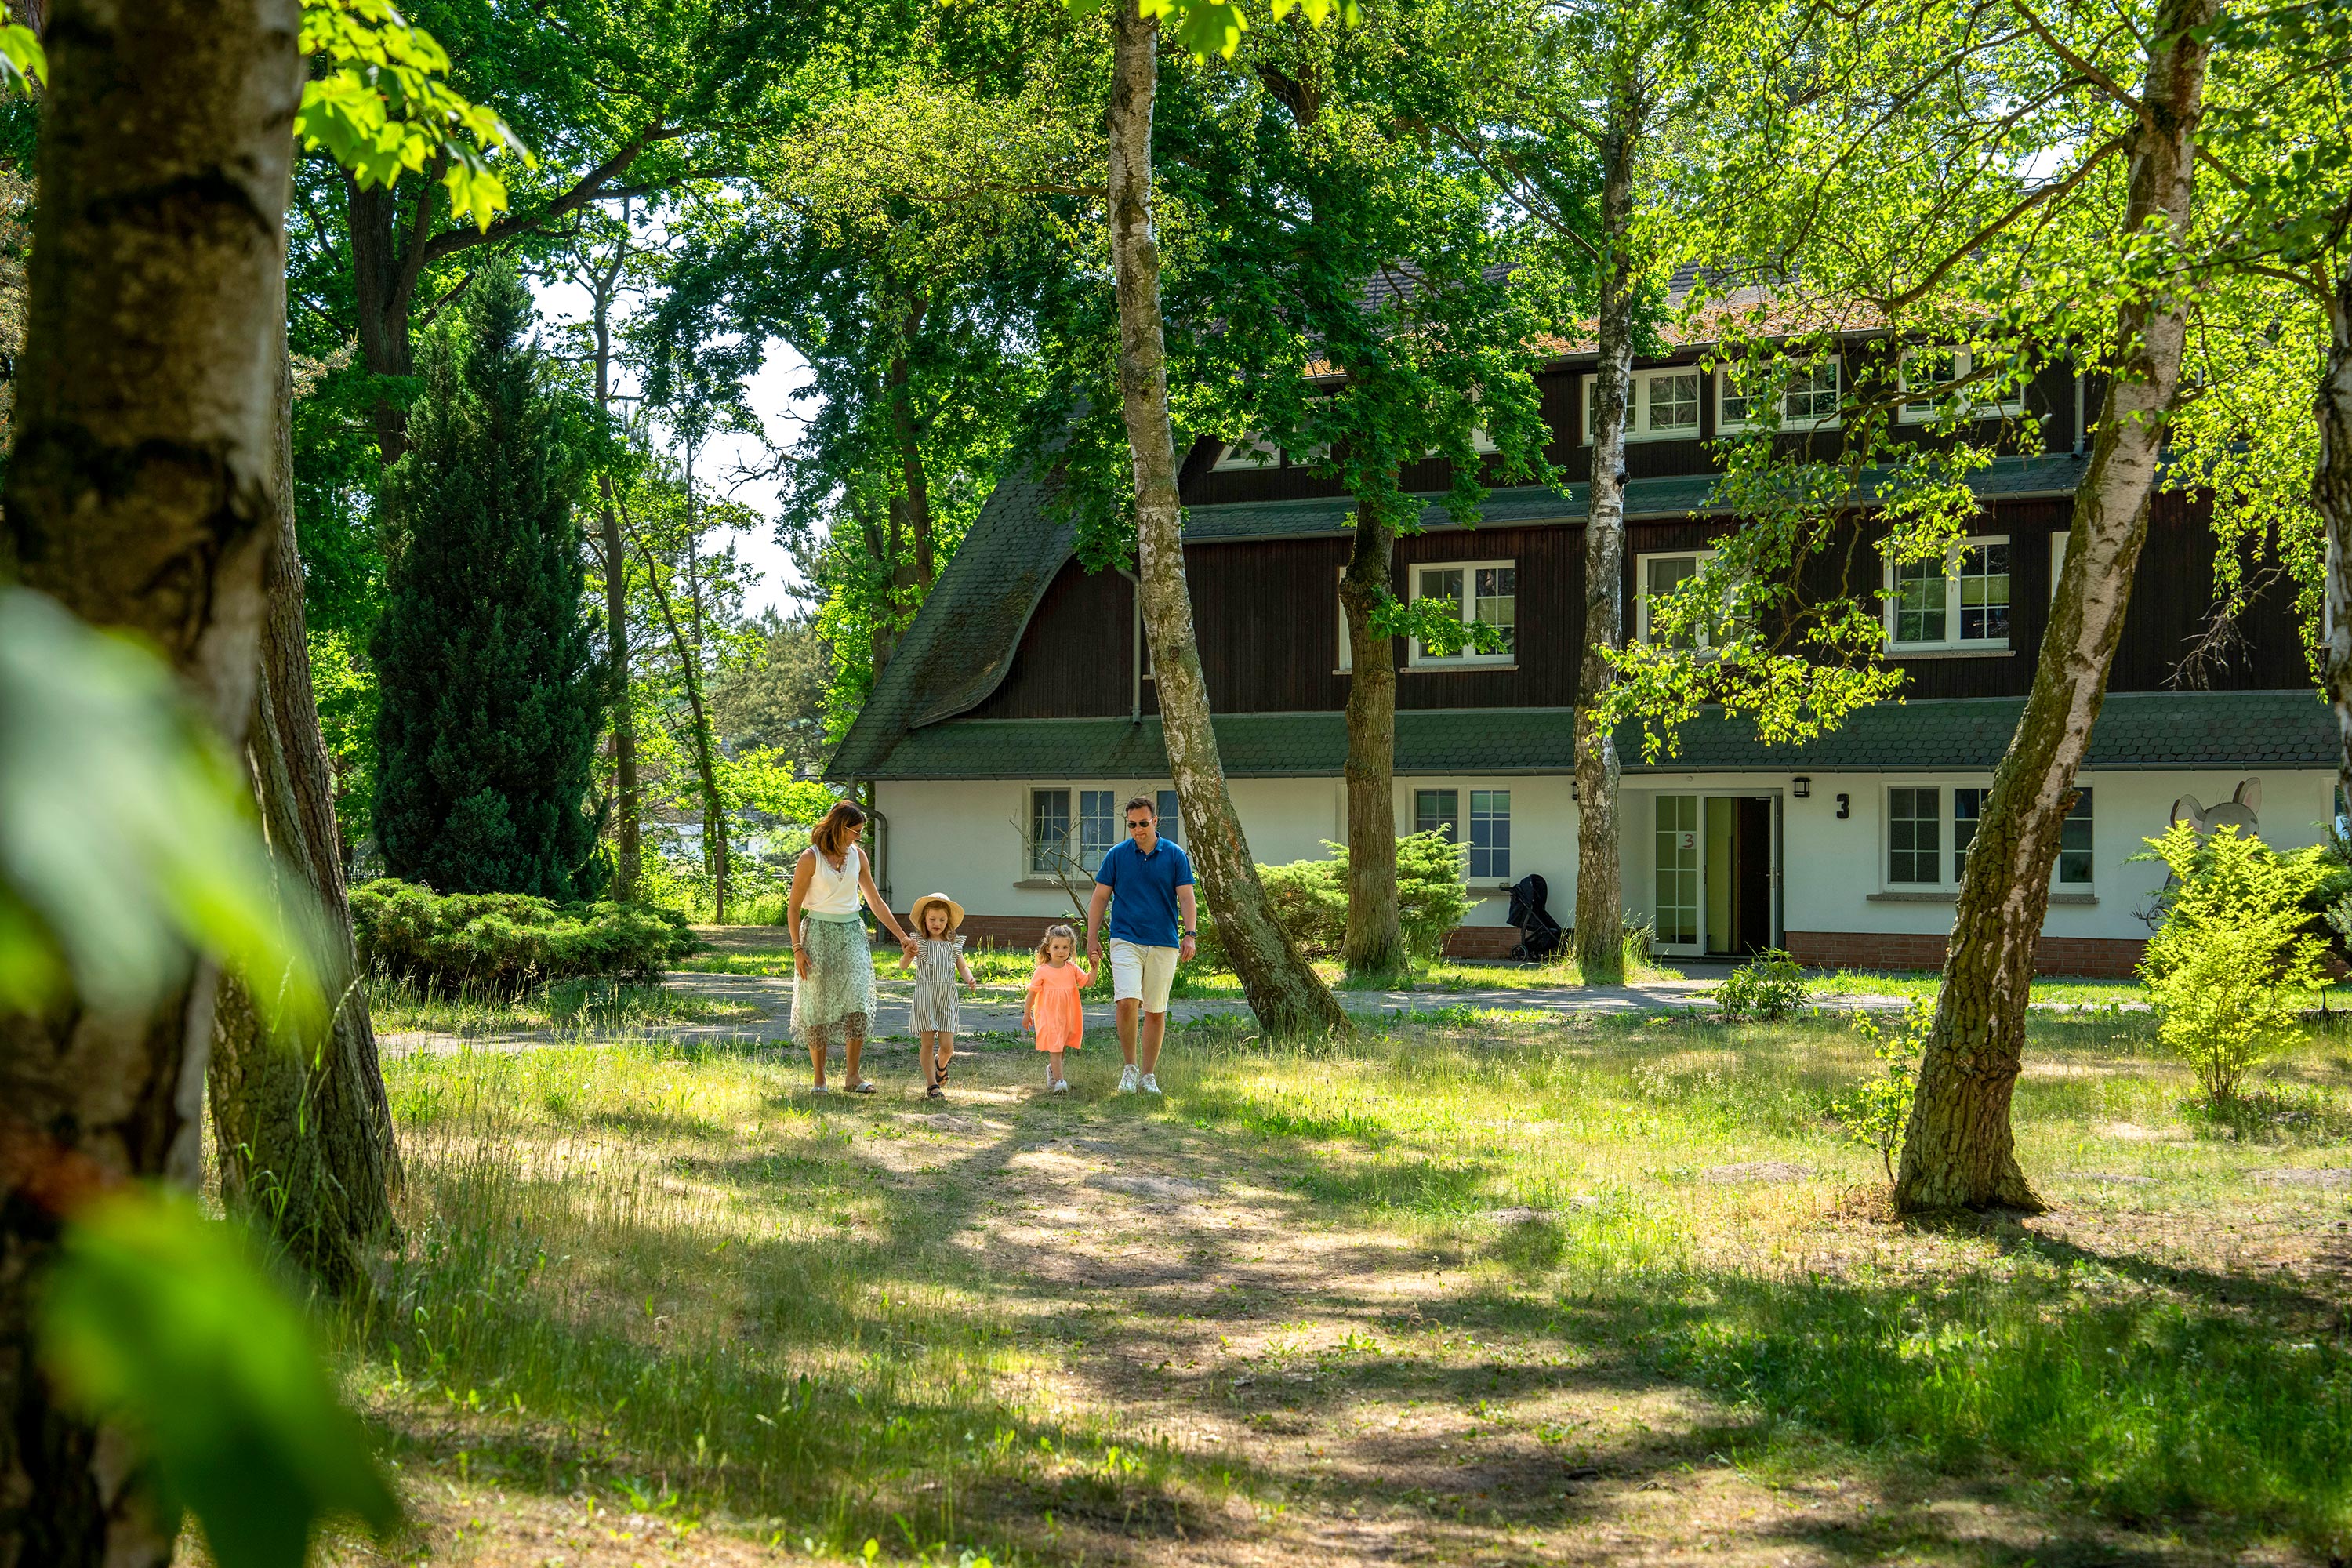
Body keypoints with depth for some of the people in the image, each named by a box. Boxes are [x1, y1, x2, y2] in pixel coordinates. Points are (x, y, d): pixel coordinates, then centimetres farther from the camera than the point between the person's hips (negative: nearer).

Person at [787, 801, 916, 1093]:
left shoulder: (857, 856, 8)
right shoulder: (811, 858, -6)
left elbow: (876, 902, 14)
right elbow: (793, 906, -4)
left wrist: (902, 936, 11)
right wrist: (798, 949, -10)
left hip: (852, 933, 4)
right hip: (819, 933, -4)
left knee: (858, 1000, -11)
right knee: (818, 1006, -1)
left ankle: (851, 1075, -7)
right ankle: (819, 1079, 7)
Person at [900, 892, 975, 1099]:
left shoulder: (953, 944, 11)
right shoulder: (919, 942, 1)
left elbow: (963, 967, 17)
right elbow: (902, 967, -6)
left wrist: (969, 978, -5)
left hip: (947, 998, 2)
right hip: (925, 996, -2)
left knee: (947, 1047, -2)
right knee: (928, 1043, -4)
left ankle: (941, 1066, 32)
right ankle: (931, 1085, 4)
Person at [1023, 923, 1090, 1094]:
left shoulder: (1072, 969, 2)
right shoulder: (1042, 971, -7)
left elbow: (1088, 981, -3)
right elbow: (1032, 993, 1)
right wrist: (1026, 1014, 5)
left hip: (1068, 1016, 4)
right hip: (1048, 1016, -4)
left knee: (1062, 1047, 17)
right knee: (1055, 1048, -11)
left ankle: (1053, 1070, 42)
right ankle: (1059, 1080, -16)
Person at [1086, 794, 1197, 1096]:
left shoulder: (1175, 856, 2)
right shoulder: (1117, 855, 3)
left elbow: (1186, 899, 0)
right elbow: (1100, 898, 8)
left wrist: (1190, 934, -14)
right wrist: (1092, 938, 1)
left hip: (1164, 945, 1)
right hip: (1126, 941, -1)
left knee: (1156, 1012, 5)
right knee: (1127, 1002, -18)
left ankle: (1148, 1076, 16)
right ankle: (1130, 1067, -2)